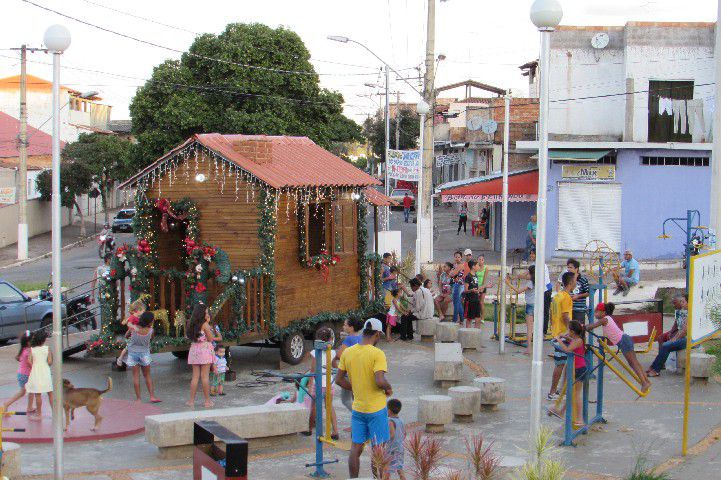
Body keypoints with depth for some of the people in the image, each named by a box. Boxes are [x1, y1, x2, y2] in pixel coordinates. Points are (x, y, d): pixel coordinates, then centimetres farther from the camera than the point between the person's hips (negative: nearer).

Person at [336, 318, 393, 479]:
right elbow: (380, 381, -26)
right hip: (376, 408, -5)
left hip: (357, 408, 5)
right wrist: (389, 388, -6)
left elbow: (339, 380, 5)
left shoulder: (347, 352, 2)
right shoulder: (377, 354, -17)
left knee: (356, 449, 12)